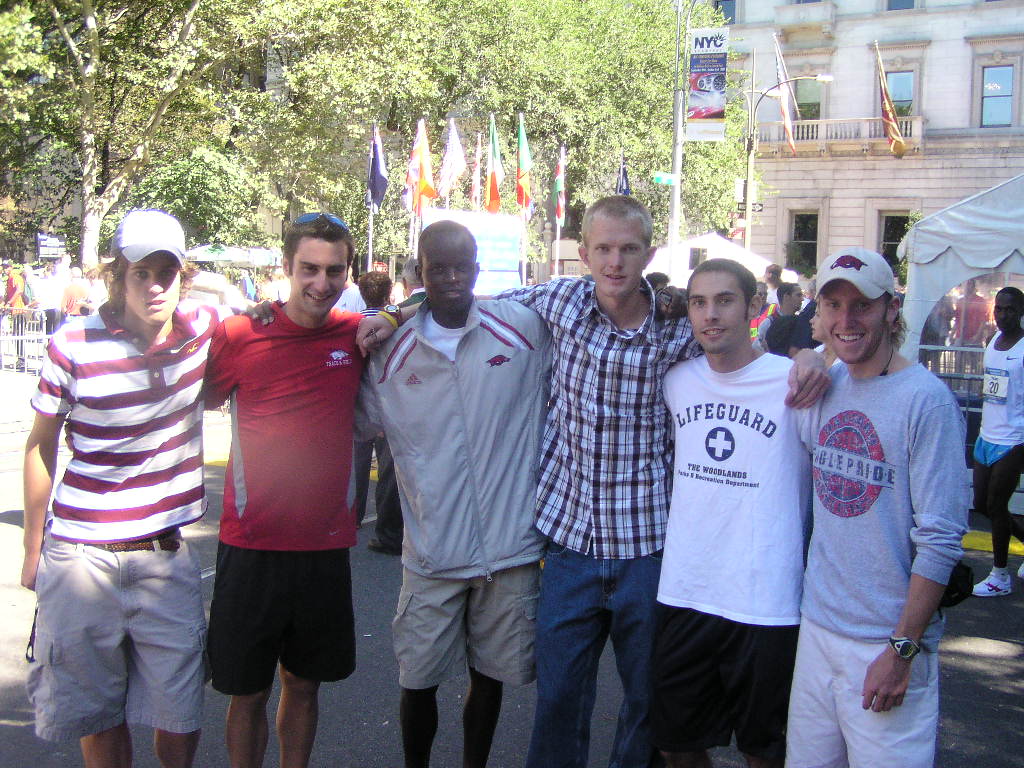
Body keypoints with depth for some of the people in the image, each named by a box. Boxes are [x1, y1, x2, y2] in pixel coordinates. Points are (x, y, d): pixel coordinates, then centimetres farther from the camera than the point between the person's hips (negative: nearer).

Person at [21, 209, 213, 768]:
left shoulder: (203, 330, -3)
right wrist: (34, 548, 7)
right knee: (98, 714, 11)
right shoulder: (74, 345, -8)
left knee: (179, 721, 5)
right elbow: (40, 446, 4)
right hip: (81, 554, -1)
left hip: (165, 555, 1)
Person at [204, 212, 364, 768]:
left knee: (304, 685, 16)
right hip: (252, 545, -2)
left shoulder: (358, 333, 0)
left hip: (326, 546, 2)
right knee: (248, 691, 10)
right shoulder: (240, 334, -6)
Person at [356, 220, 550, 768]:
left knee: (490, 675, 16)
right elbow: (360, 422, 12)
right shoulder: (392, 351, 0)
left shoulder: (523, 328, -3)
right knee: (419, 680, 10)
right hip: (432, 552, 1)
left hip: (510, 546, 0)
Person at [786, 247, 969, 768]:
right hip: (816, 627, 6)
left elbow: (941, 539, -15)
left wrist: (903, 649, -15)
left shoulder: (925, 399, -14)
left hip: (887, 645, -6)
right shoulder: (826, 386, 6)